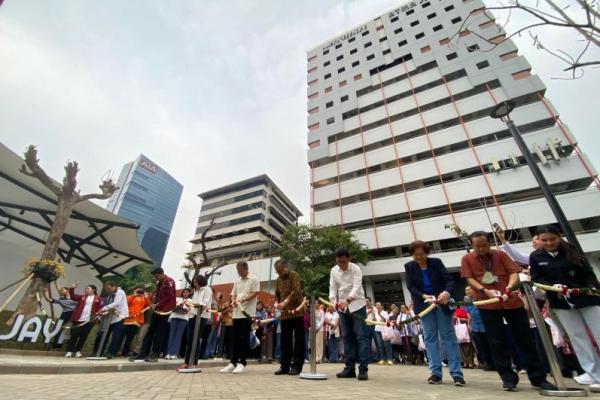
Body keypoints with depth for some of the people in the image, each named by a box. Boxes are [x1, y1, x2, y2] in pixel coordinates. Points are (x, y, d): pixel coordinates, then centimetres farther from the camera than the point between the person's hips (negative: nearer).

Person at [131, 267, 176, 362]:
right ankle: (143, 354, 15)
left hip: (164, 311, -8)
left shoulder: (169, 281, -12)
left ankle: (154, 355, 10)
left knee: (159, 333, 0)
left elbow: (170, 296, -17)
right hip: (157, 310, 8)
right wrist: (154, 303, 2)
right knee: (150, 331, 9)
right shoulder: (159, 283, 15)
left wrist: (158, 304, -15)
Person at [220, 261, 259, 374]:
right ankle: (233, 363, 19)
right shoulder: (237, 282, 15)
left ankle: (242, 363, 8)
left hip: (247, 313, -6)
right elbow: (233, 295, 16)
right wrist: (234, 301, -6)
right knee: (235, 338, 10)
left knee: (244, 338, -1)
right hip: (237, 313, 6)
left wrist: (243, 300, -22)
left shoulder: (254, 279, -5)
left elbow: (254, 294, -11)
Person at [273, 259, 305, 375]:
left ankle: (296, 366, 11)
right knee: (285, 340, 11)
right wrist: (276, 303, -3)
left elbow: (296, 291, -19)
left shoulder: (294, 275, -7)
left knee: (298, 340, 2)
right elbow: (277, 295, 18)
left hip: (297, 312, -6)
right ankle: (284, 366, 21)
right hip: (284, 314, 6)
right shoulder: (278, 280, 13)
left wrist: (285, 302, -27)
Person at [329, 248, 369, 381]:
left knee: (361, 336, -4)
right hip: (342, 307, 5)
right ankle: (350, 368, 16)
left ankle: (363, 369, 1)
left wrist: (347, 300, -41)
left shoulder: (355, 269, -14)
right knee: (347, 338, 9)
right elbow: (333, 287, 0)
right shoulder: (333, 270, 1)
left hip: (357, 305, -4)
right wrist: (333, 300, -20)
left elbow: (356, 287, -25)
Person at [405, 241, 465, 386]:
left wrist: (446, 292, -34)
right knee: (430, 337, 5)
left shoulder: (436, 262, -7)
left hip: (441, 301, -1)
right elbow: (411, 287, -8)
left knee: (448, 335, 3)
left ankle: (457, 373, 10)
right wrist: (424, 296, -25)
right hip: (424, 304, 1)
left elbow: (449, 280, -13)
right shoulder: (409, 266, -4)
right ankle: (435, 372, 13)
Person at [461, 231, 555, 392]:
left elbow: (514, 272, -2)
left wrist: (510, 285, -23)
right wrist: (485, 291, -20)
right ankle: (508, 378, 15)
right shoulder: (467, 259, 0)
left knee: (525, 339, 9)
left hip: (512, 301, 2)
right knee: (497, 342, 4)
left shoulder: (501, 255, 5)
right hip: (487, 304, -1)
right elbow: (469, 279, -5)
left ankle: (538, 377, 24)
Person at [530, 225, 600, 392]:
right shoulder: (535, 257, -2)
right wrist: (553, 287, -19)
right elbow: (537, 278, -3)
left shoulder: (571, 251, -1)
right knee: (578, 337, 5)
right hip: (560, 301, 0)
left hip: (586, 297, 0)